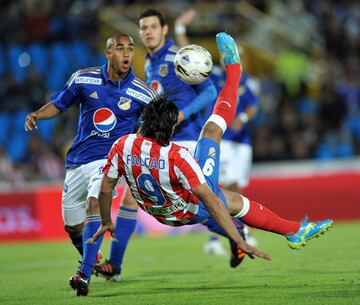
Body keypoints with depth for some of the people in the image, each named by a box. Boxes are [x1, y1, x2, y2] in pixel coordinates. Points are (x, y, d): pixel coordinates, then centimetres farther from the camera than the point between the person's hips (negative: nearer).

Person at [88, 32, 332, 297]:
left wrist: (106, 223, 11)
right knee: (212, 130, 11)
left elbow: (106, 188, -8)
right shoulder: (178, 156, -37)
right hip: (193, 211, -5)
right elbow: (209, 200, -36)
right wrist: (239, 242, -32)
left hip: (161, 213, 5)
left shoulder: (122, 146, -23)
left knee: (236, 202, 27)